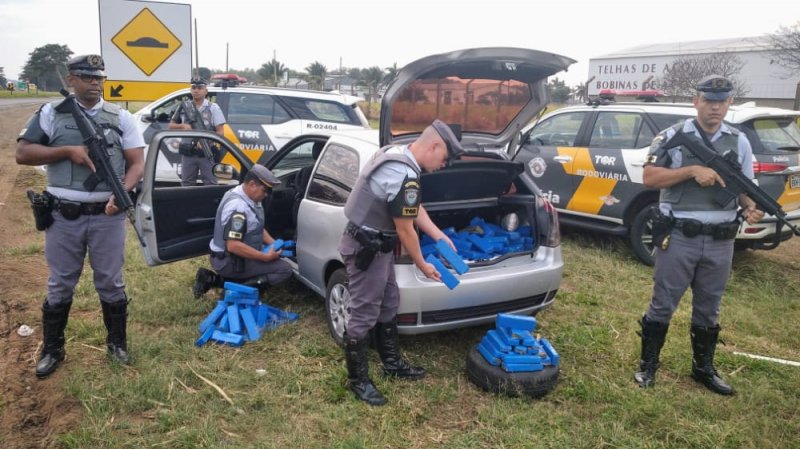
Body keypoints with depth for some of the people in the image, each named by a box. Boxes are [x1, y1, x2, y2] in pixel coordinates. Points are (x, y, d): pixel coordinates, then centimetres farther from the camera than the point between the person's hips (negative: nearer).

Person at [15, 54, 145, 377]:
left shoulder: (121, 118, 4)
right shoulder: (50, 114, 3)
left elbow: (137, 163, -1)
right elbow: (22, 154, 0)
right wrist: (67, 151, -14)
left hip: (107, 215, 0)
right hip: (63, 216, 0)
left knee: (111, 283, 10)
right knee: (60, 286, 11)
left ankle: (117, 342, 27)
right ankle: (52, 349, 26)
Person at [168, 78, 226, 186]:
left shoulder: (213, 108, -1)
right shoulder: (184, 106, 8)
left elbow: (220, 132, -5)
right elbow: (171, 125, 16)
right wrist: (183, 126, -5)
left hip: (207, 153, -3)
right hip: (188, 154, 3)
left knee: (210, 185, 0)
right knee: (186, 184, 11)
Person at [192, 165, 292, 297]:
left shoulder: (249, 198, 5)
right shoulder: (238, 206, -25)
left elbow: (257, 228, 17)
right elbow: (233, 246, -30)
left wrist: (273, 244, 2)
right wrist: (266, 257, -25)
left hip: (233, 256, 9)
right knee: (284, 269, -14)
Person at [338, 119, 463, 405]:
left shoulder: (397, 155, 6)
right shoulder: (405, 177, -27)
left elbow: (415, 209, 15)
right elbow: (405, 231, -18)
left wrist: (441, 238, 15)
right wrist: (422, 266, -4)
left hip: (374, 244, 11)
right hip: (365, 249, -11)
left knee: (389, 304, 20)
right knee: (364, 314, 1)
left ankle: (392, 363, 35)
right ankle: (357, 380, 16)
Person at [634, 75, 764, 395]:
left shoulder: (739, 142, 9)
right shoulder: (672, 136, -3)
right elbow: (650, 178, -9)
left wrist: (751, 208, -10)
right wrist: (692, 170, -19)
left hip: (721, 241, 4)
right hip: (678, 237, -4)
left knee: (708, 308, 16)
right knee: (663, 305, 5)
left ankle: (703, 368, 31)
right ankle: (648, 364, 20)